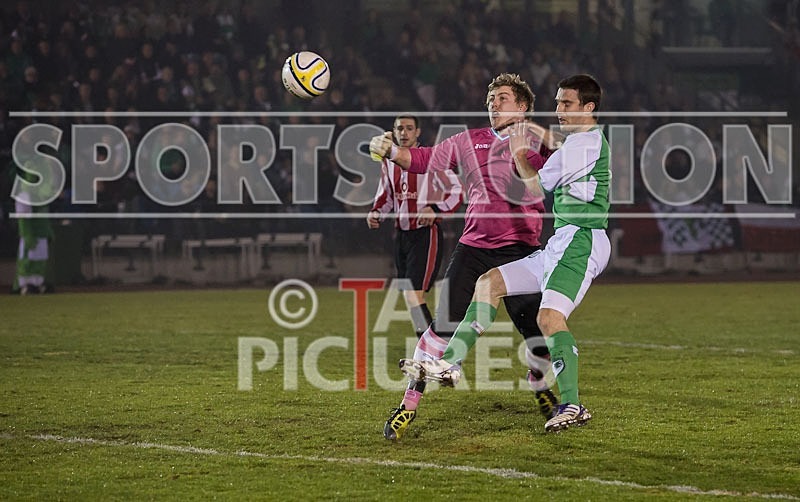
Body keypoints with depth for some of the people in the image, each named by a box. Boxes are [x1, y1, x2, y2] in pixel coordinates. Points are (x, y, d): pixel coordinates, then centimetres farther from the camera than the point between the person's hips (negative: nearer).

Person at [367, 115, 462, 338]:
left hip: (426, 234, -7)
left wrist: (435, 209, -25)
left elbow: (456, 190, -9)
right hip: (402, 234, 7)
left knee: (413, 294, -18)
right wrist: (375, 213, 5)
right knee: (409, 297, 8)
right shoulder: (389, 162, 12)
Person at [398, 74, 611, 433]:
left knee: (550, 316, -25)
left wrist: (518, 153, 12)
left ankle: (572, 405, -29)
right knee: (490, 282, 10)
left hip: (580, 241, -11)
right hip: (563, 243, 11)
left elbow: (537, 188, -3)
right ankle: (450, 364, 6)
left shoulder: (584, 141, -9)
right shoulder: (590, 141, 22)